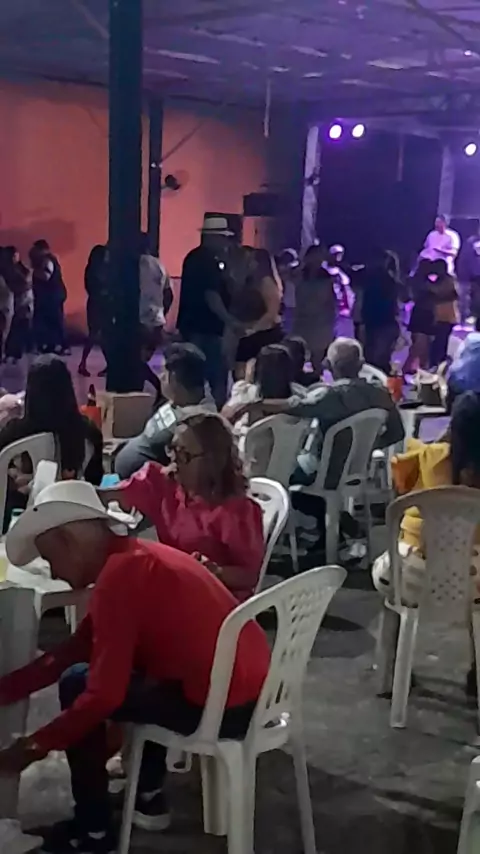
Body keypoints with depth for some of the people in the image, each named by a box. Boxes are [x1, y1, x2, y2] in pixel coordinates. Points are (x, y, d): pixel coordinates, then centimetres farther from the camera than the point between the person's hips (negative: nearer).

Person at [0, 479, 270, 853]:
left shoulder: (119, 574, -17)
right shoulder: (134, 558, 12)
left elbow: (104, 693, -19)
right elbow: (74, 651, 17)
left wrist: (34, 747, -7)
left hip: (222, 706, -10)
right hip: (253, 691, 10)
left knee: (78, 685, 2)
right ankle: (150, 796, 35)